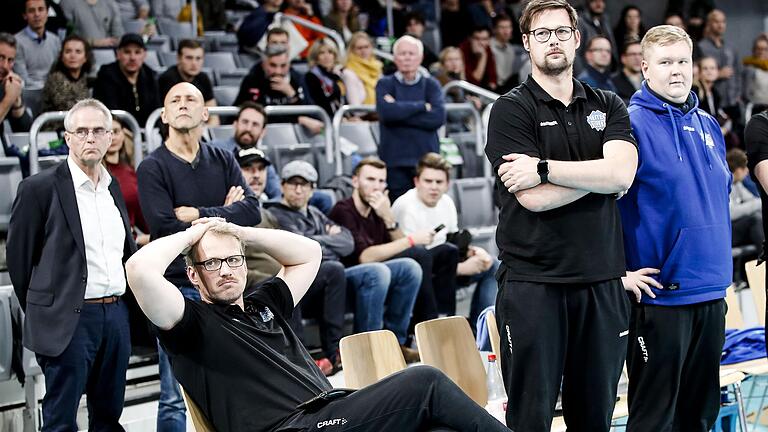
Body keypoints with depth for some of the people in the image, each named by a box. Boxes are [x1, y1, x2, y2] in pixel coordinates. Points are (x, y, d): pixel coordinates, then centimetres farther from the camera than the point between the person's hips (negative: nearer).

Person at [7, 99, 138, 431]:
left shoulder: (114, 188, 12)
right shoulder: (39, 188, -7)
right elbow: (19, 258, -3)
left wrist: (123, 304, 14)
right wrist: (41, 315, 2)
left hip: (117, 314, 6)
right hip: (69, 320, -6)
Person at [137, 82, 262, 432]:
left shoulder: (223, 161, 9)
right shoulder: (152, 168, -3)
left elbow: (252, 210, -4)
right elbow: (165, 227, -16)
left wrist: (198, 215, -13)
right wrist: (223, 215, -8)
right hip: (178, 286, -4)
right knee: (176, 398, -3)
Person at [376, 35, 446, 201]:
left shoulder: (431, 84, 11)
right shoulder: (385, 84, 9)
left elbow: (439, 117, -7)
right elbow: (386, 112, -12)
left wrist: (400, 111, -7)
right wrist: (422, 106, -6)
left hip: (426, 158, 1)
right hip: (395, 162, -1)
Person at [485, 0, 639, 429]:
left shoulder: (609, 106, 12)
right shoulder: (512, 110, 0)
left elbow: (621, 174, -8)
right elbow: (533, 199, -13)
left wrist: (543, 169, -13)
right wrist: (599, 173, -5)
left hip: (602, 281, 4)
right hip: (532, 282, -3)